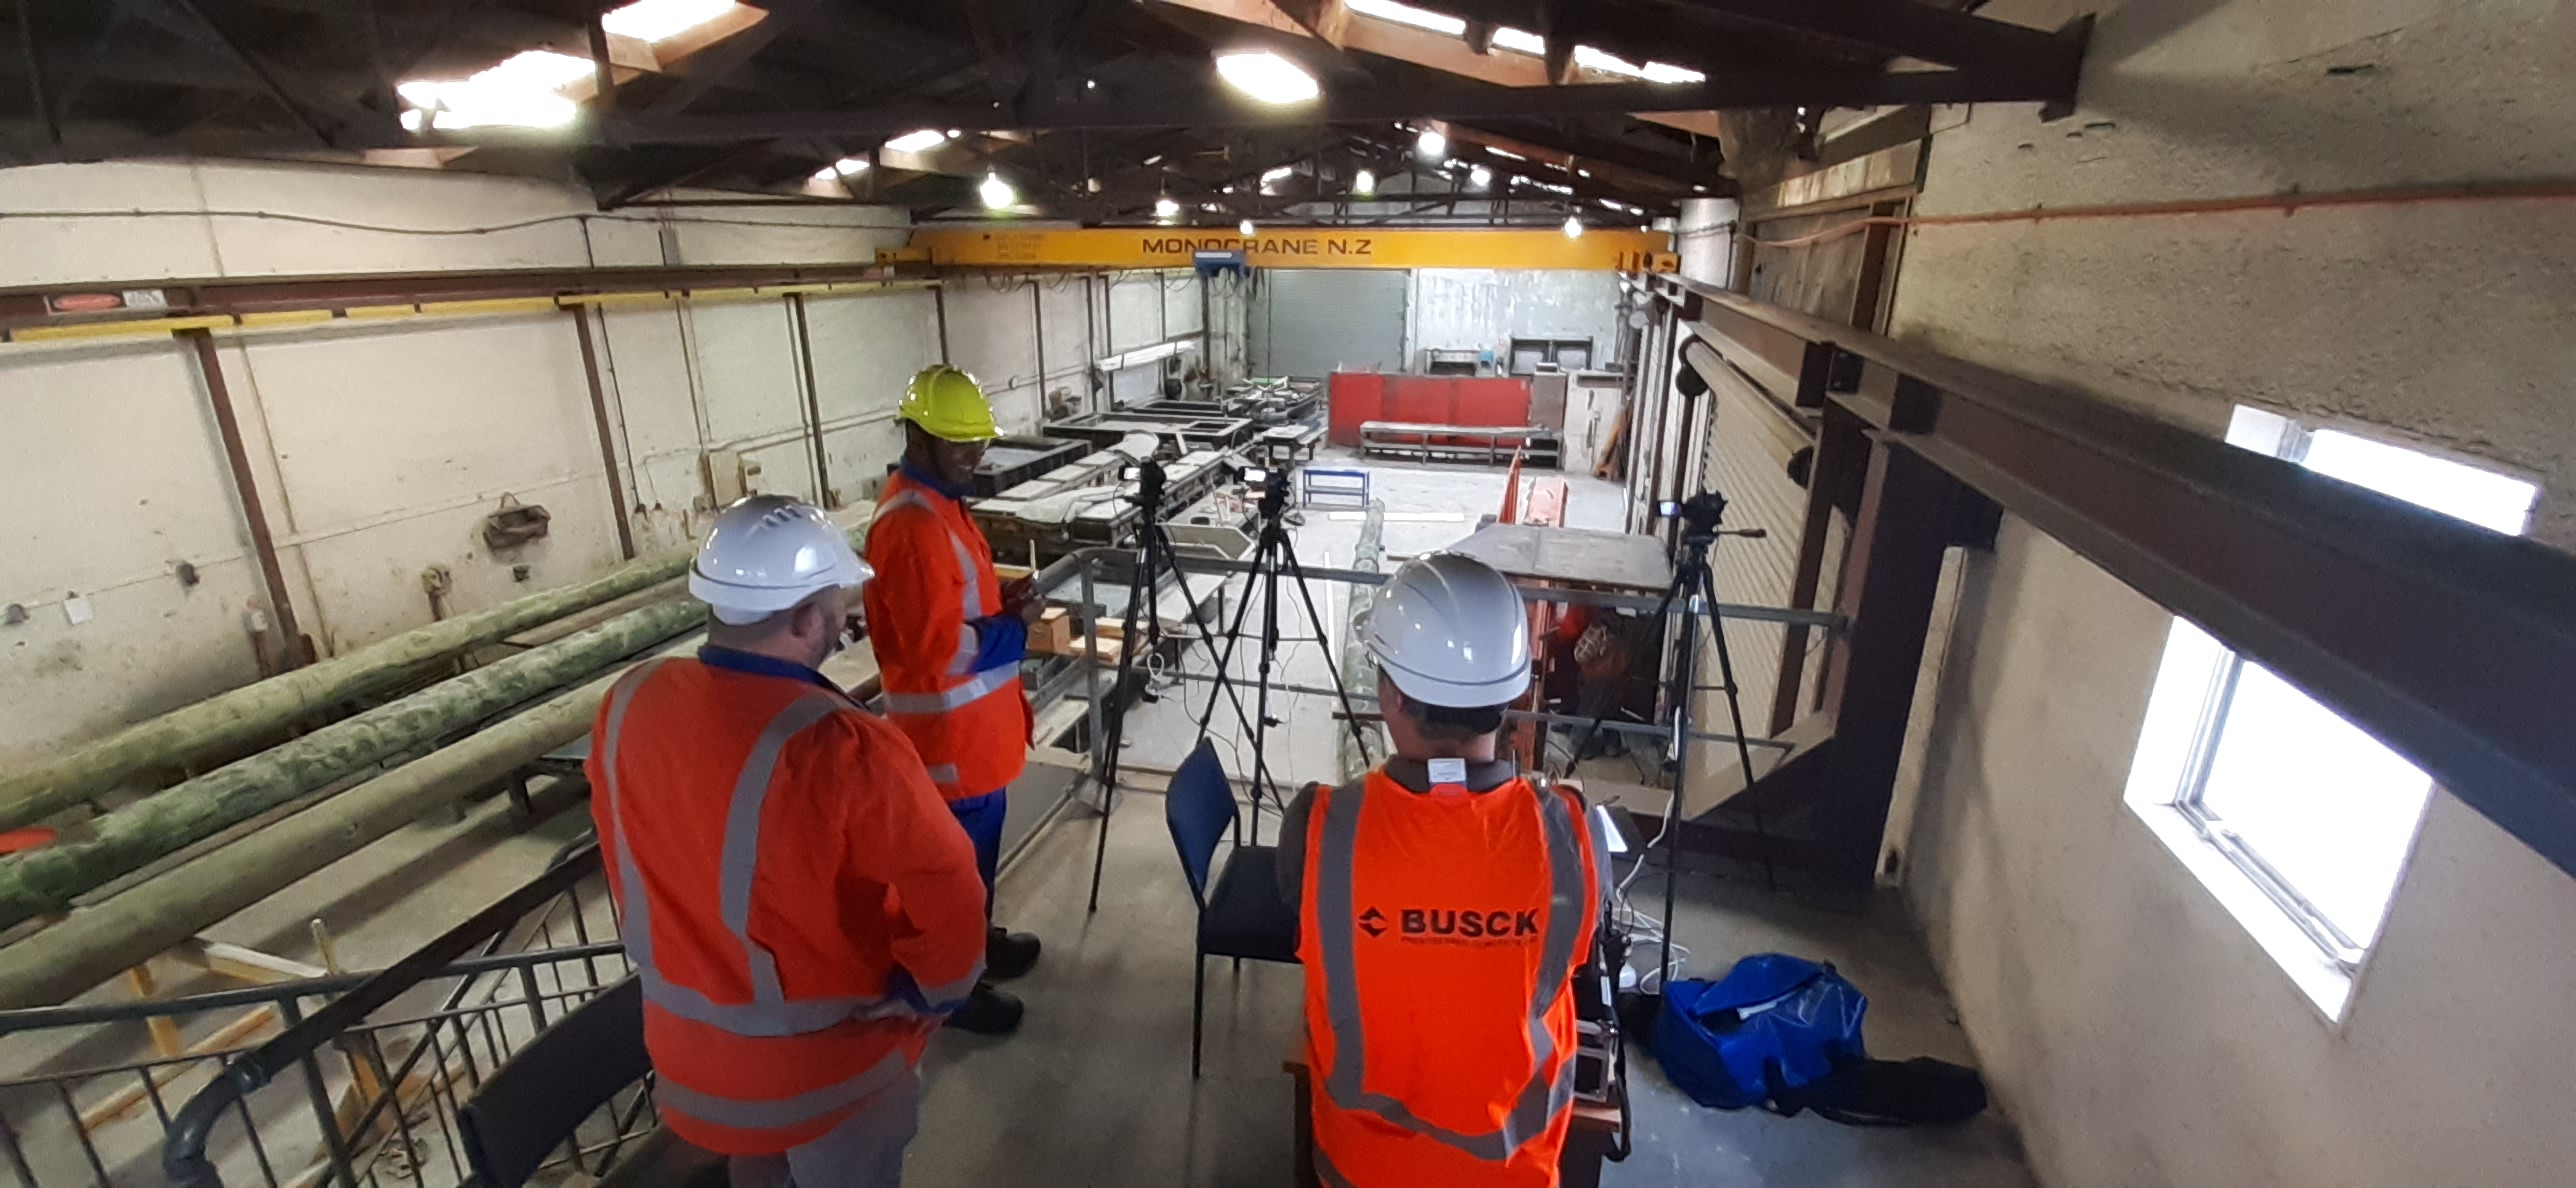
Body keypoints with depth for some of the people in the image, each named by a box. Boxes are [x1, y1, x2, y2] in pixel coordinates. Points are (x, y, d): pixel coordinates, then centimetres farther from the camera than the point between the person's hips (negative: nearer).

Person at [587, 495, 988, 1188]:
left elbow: (624, 860, 3)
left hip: (687, 1037, 6)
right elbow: (949, 893, -31)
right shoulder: (842, 749, -34)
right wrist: (932, 991, -12)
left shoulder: (629, 702, -13)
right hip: (822, 1059, -5)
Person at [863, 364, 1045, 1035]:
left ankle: (976, 939, 43)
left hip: (972, 717, 10)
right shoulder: (910, 524, -25)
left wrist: (1002, 600, 3)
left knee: (977, 844, 24)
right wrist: (1016, 625, -16)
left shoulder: (938, 500, 8)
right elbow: (938, 646, -27)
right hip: (948, 726, -10)